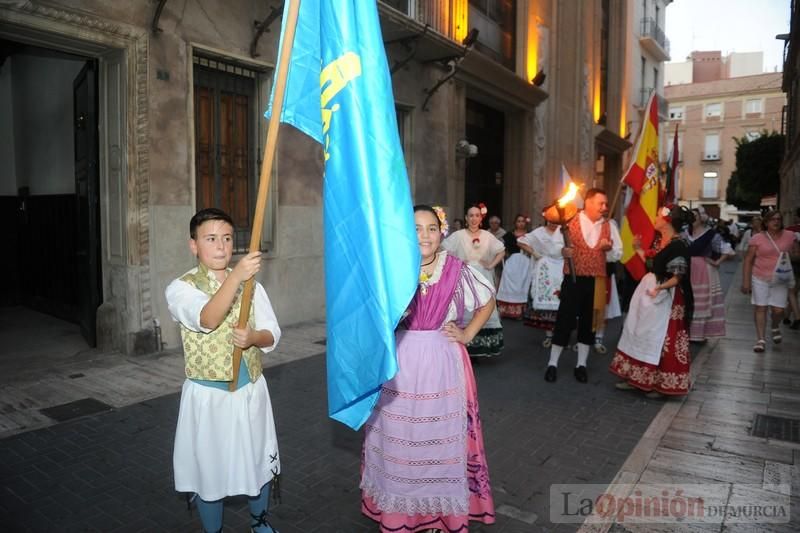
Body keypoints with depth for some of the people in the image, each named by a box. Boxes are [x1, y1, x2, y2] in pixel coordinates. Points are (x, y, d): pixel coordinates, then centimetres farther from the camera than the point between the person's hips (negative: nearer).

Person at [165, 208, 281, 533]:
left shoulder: (251, 285, 1)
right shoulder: (181, 288, -10)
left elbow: (273, 335, 0)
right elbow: (207, 320, -30)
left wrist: (253, 337, -23)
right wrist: (235, 277, -44)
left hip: (250, 391, 4)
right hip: (208, 395, -3)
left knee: (258, 461, 18)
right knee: (209, 468, 11)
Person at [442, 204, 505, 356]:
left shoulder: (487, 236, 7)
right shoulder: (458, 235, -3)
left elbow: (501, 251, 16)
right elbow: (442, 250, -5)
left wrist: (491, 265, 5)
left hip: (482, 278, 3)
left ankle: (481, 347, 16)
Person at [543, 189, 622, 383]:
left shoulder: (609, 227, 7)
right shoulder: (570, 222, -4)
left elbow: (618, 254, 10)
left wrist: (609, 247, -10)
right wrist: (562, 250, -25)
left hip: (597, 281, 4)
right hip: (573, 279, -3)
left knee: (589, 322, 11)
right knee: (564, 320, 0)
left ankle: (581, 365, 24)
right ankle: (553, 363, 12)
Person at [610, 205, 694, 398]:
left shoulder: (679, 245, -17)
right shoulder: (658, 241, 10)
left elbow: (677, 278, -20)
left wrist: (661, 287, -35)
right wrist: (639, 250, 17)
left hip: (666, 297, -9)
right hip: (647, 291, 9)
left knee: (659, 339, -1)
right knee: (640, 334, 14)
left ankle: (661, 384, 13)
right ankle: (636, 377, 26)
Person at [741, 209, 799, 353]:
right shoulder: (757, 238, -6)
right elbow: (748, 260, -5)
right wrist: (746, 281, -9)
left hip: (780, 280, 2)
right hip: (760, 278, -2)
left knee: (778, 310, 2)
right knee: (760, 308, 0)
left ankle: (775, 327, 36)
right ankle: (761, 339, 8)